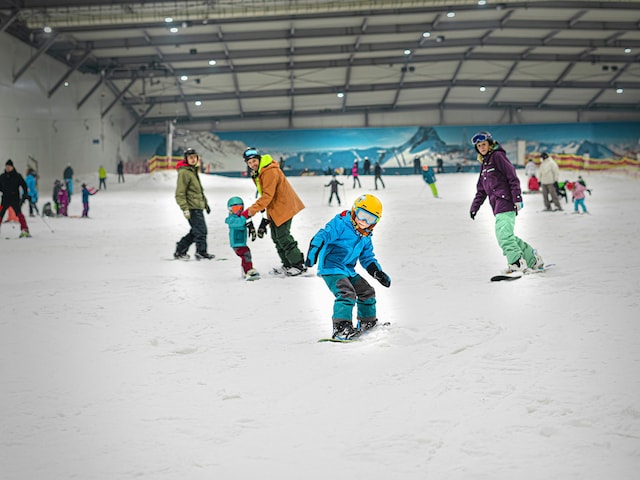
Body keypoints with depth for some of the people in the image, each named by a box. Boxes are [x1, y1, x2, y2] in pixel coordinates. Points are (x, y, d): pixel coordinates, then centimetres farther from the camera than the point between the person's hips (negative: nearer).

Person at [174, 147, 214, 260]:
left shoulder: (193, 170, 18)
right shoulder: (184, 172, -12)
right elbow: (180, 193, -16)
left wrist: (205, 202, 28)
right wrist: (185, 208, -22)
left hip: (198, 207, 10)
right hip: (192, 207, -10)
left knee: (195, 232, 13)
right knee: (201, 231, -7)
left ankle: (180, 252, 19)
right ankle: (201, 253, 3)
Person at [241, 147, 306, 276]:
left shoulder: (270, 172, -23)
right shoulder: (257, 172, 9)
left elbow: (267, 195, -29)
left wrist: (251, 210, -32)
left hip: (284, 206, -10)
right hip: (273, 209, 10)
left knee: (283, 237, -10)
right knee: (276, 237, 12)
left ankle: (299, 265, -1)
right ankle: (287, 265, 21)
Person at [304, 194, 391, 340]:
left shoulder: (365, 237, 13)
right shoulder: (340, 224, -12)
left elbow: (367, 258, 21)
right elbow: (324, 235, -24)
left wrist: (378, 273, 6)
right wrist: (313, 251, -40)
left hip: (348, 271, 9)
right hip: (331, 268, -9)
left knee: (367, 292, 15)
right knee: (347, 294, -26)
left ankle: (367, 322, 34)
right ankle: (341, 327, -28)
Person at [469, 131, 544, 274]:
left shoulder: (498, 156, -3)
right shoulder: (484, 163, 24)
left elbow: (512, 177, -10)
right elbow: (481, 190, 27)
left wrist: (517, 199, -17)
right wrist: (474, 207, 19)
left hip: (505, 201, -9)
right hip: (497, 205, 9)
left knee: (503, 235, -21)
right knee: (507, 236, 6)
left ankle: (517, 263, -25)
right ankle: (533, 259, 15)